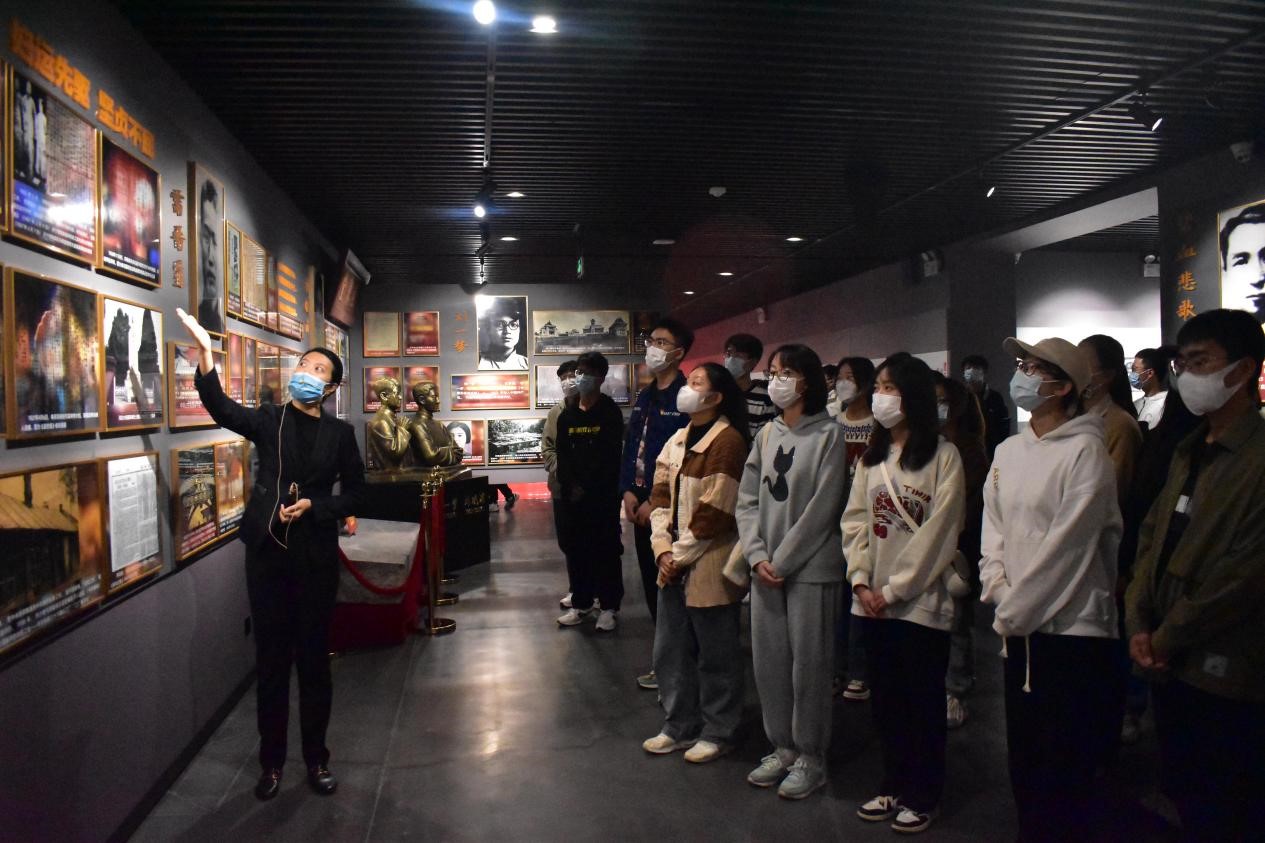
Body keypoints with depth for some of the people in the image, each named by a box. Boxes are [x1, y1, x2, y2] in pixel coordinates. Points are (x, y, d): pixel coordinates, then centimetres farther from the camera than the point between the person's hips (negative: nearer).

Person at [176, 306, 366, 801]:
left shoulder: (340, 434, 4)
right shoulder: (268, 420, 3)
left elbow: (355, 494, 4)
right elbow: (222, 409, -17)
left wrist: (313, 507, -13)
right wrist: (205, 353, -31)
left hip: (316, 555, 0)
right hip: (268, 552, 0)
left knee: (314, 658, 8)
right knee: (270, 659, 7)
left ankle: (316, 759, 23)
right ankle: (271, 762, 21)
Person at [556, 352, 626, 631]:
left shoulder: (610, 413, -3)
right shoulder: (567, 415, 11)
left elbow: (610, 457, -10)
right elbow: (563, 455, 7)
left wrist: (587, 488, -13)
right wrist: (571, 485, -7)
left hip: (603, 494, -4)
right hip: (573, 494, 5)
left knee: (605, 549, -1)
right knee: (575, 548, 8)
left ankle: (609, 607, 8)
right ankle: (581, 604, 19)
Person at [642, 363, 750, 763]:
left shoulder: (728, 441, -14)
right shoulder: (677, 440, 11)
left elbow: (715, 512, -17)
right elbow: (661, 497, 8)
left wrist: (681, 556, -12)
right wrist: (663, 549, -4)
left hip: (709, 566, -8)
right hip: (673, 565, 8)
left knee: (716, 655, 7)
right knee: (670, 651, 15)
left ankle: (718, 733, 23)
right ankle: (680, 727, 31)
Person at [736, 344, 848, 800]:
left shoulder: (828, 435, -8)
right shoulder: (766, 434, 9)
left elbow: (821, 510, -13)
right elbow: (747, 501, 7)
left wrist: (781, 561, -12)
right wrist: (757, 557, -5)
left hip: (810, 568, -5)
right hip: (765, 568, 5)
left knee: (808, 663, 3)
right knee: (768, 660, 11)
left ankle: (810, 757, 19)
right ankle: (782, 747, 27)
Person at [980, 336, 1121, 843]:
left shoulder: (1085, 451, -13)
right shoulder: (1008, 451, 10)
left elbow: (1065, 544, -17)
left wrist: (1013, 611, -11)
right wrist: (1000, 596, -3)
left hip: (1073, 627, -7)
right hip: (1019, 628, 7)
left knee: (1065, 772, 2)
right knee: (1023, 759, 17)